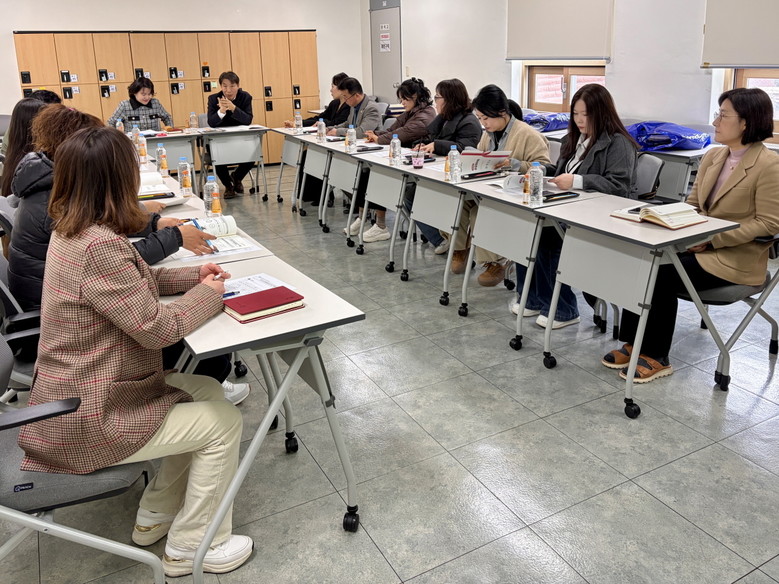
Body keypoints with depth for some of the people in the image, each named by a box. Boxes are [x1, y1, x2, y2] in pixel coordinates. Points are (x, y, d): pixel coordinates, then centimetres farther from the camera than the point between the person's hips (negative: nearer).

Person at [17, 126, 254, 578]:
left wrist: (192, 276, 3)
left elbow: (139, 283, 15)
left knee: (207, 391, 15)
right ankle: (190, 549, 15)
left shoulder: (73, 230, 2)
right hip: (87, 419, -10)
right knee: (224, 423, -4)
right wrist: (209, 293, -9)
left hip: (79, 393, 10)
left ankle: (156, 515, 26)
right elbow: (157, 328, -25)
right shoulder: (99, 245, -30)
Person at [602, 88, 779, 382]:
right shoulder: (713, 156, 9)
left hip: (734, 258, -6)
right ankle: (634, 343, -7)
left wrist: (712, 239, -20)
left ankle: (656, 357, -9)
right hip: (697, 245, 7)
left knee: (663, 276, -25)